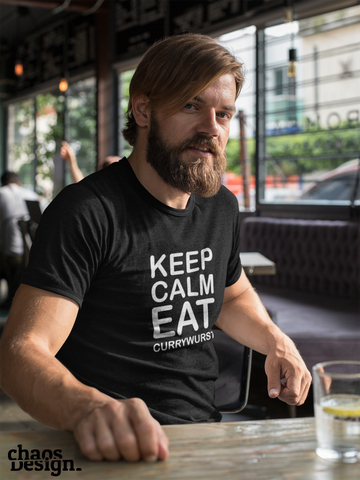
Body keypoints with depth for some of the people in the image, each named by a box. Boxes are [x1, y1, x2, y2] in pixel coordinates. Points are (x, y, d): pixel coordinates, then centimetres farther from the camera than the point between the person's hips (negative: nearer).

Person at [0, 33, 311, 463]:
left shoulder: (222, 207, 9)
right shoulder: (87, 212, -14)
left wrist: (274, 340, 7)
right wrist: (89, 407, -44)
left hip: (205, 430, 8)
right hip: (120, 448, -8)